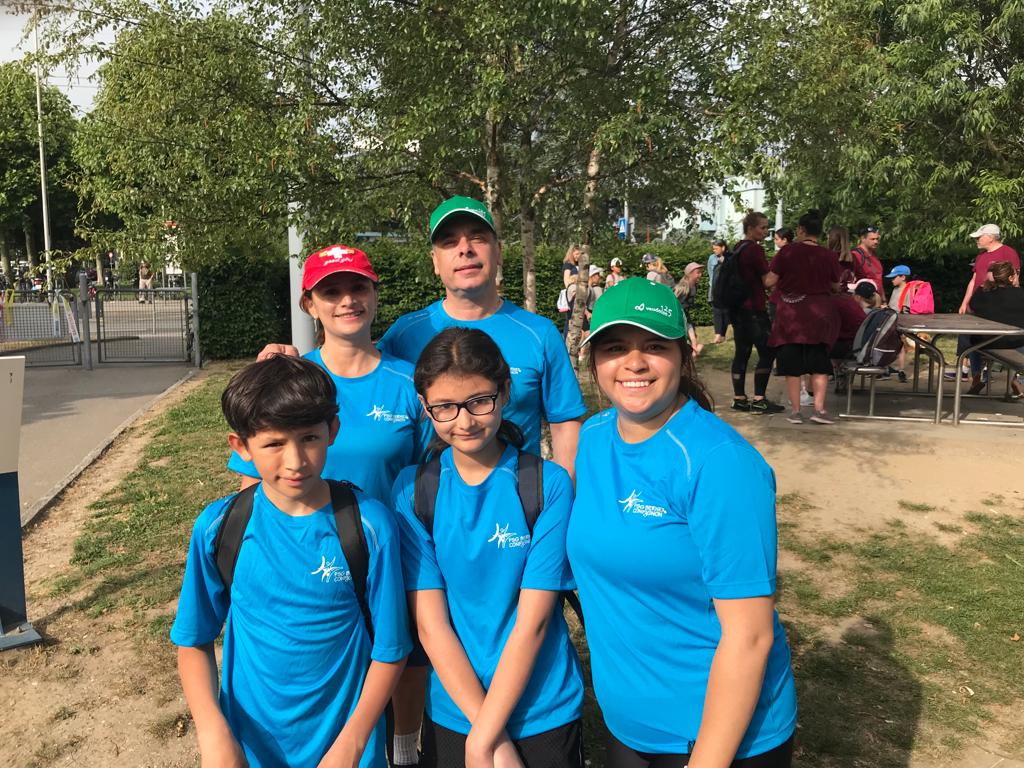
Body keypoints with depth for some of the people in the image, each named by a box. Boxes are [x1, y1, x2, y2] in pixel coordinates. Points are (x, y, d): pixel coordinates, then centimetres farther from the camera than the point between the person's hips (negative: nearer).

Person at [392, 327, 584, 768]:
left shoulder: (550, 484, -13)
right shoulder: (412, 490, -8)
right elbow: (430, 623, -10)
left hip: (544, 714, -1)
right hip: (452, 712, 1)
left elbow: (532, 620, -14)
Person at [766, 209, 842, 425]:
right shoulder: (829, 256, -3)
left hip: (791, 314, -1)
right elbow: (836, 286, 8)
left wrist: (787, 278, 15)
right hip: (820, 315, 2)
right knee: (819, 363, 10)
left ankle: (795, 411, 8)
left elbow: (769, 282, -6)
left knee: (792, 364, 6)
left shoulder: (787, 252, -8)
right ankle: (819, 409, 4)